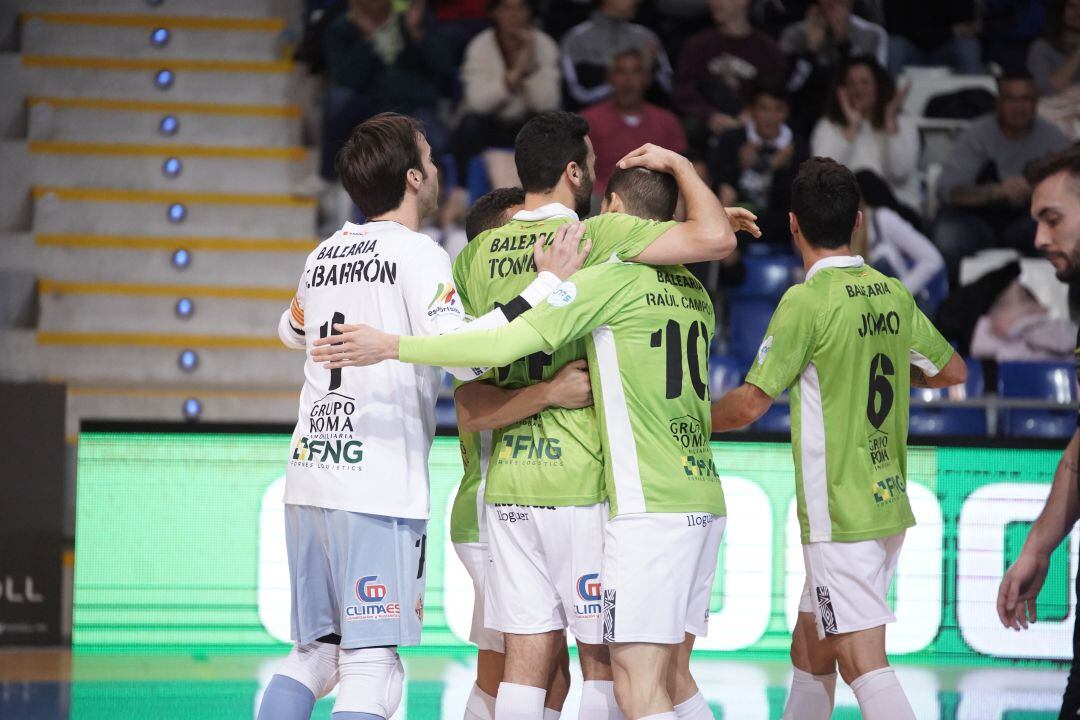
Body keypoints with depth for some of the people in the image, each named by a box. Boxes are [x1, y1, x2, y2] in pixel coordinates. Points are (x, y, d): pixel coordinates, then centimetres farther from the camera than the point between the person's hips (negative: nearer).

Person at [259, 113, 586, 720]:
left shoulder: (325, 254, 16)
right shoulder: (418, 254, -6)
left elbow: (292, 331, 36)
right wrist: (544, 285, -14)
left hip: (308, 470, 7)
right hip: (378, 486, -7)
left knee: (313, 655, 15)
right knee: (371, 670, -6)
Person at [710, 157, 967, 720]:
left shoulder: (807, 300, -14)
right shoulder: (892, 294, 7)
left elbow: (752, 403, -13)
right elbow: (952, 371, 19)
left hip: (839, 515, -8)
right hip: (889, 503, 8)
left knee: (864, 665, -11)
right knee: (809, 654, 18)